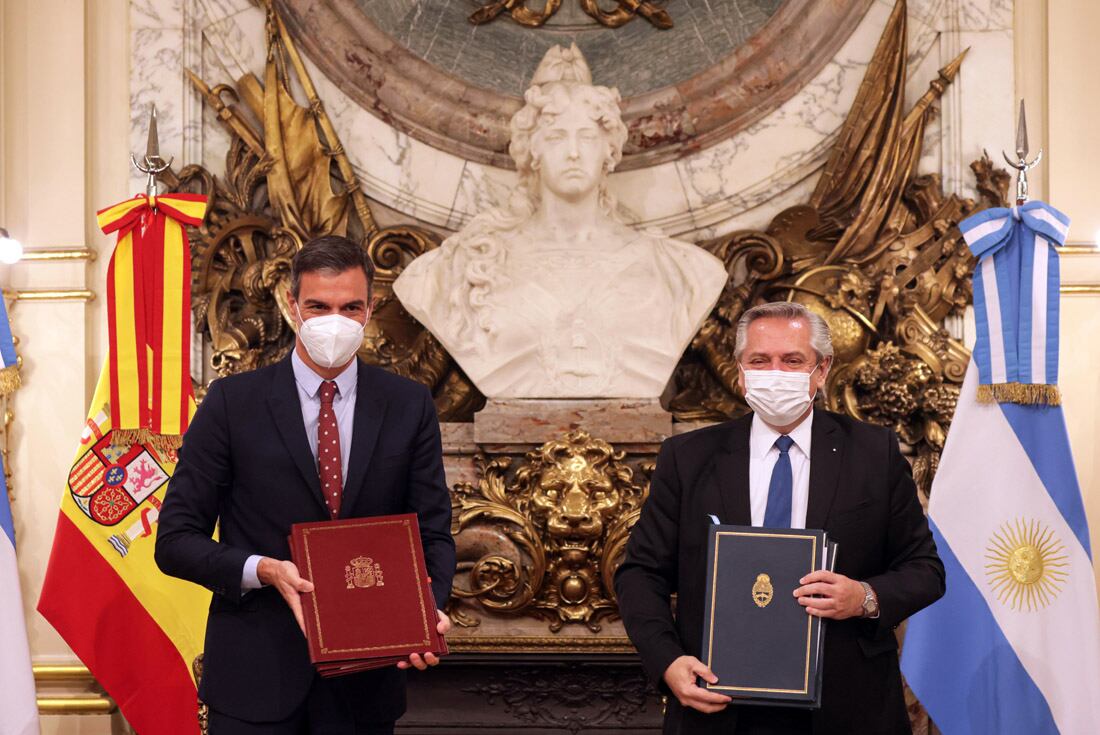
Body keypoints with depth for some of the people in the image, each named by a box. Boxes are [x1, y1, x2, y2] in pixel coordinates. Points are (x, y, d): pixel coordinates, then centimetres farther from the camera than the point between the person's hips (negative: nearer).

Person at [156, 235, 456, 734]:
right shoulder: (233, 402, -3)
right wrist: (265, 571, -19)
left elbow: (433, 534, 5)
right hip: (256, 675, -1)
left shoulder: (410, 407, 3)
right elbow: (176, 539, -3)